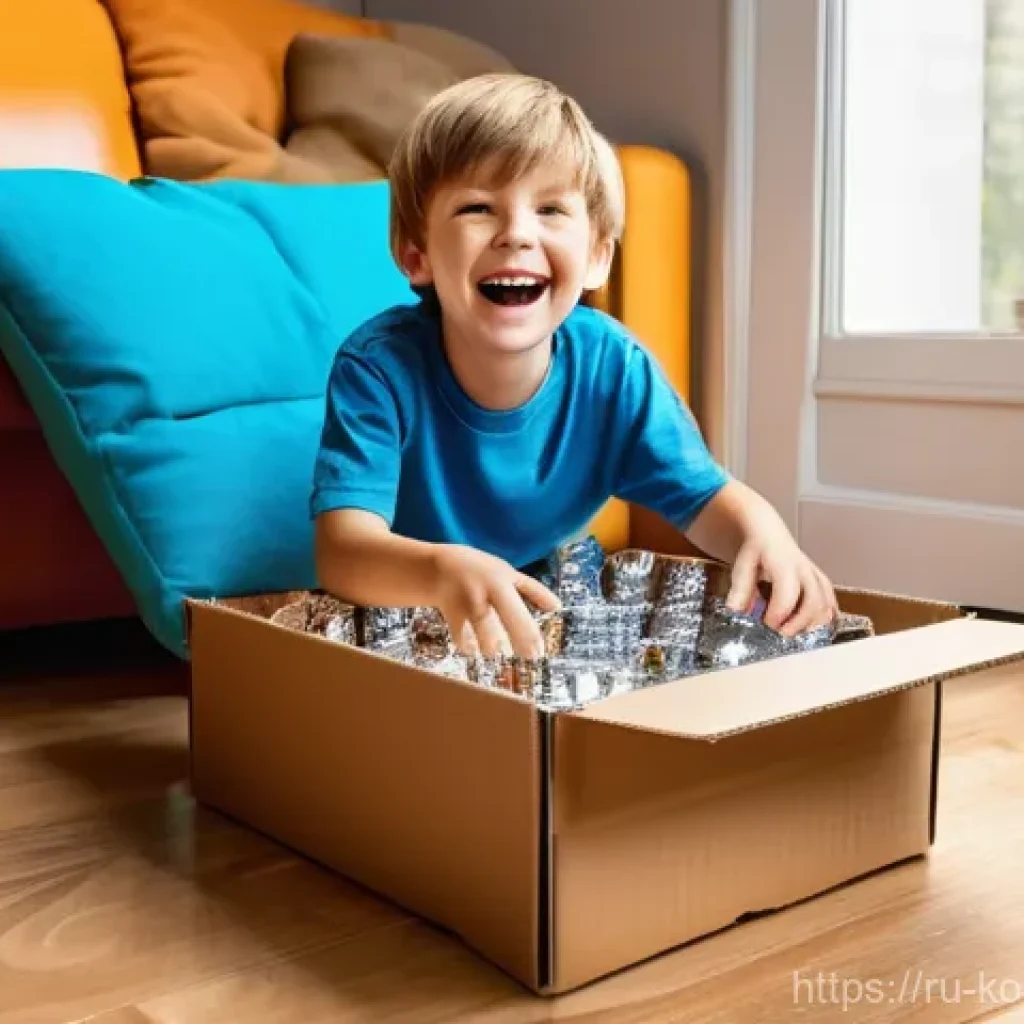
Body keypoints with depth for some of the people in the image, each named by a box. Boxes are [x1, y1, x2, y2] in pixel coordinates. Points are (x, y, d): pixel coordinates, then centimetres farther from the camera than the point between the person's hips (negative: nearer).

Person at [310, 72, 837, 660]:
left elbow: (703, 497, -5)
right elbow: (341, 549, -33)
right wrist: (445, 570, -55)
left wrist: (761, 530, -29)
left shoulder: (611, 365, -15)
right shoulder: (380, 366, -24)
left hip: (554, 633, 2)